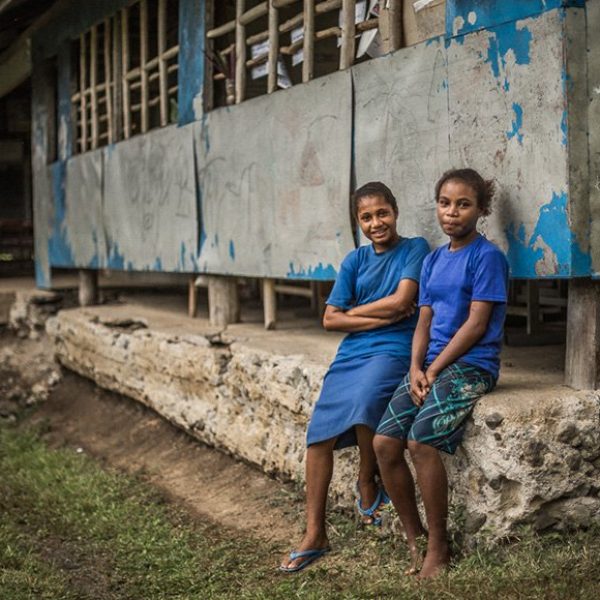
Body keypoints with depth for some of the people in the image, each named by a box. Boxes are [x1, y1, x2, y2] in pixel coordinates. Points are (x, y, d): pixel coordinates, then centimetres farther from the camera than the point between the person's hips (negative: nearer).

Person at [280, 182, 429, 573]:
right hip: (352, 351, 5)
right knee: (319, 434, -10)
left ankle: (367, 483, -2)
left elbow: (401, 301, -10)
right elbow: (330, 319, 7)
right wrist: (379, 318, -5)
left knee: (362, 405, -34)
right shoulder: (355, 260, 14)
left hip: (392, 350, -5)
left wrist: (353, 311, 2)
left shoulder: (415, 248, 2)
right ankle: (315, 536, 0)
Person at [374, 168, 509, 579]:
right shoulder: (434, 260, 16)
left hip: (471, 365, -7)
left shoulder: (487, 256, -5)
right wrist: (415, 369, -4)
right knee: (384, 442, -11)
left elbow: (476, 324, -11)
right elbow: (424, 322, 13)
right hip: (431, 365, 7)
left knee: (421, 441, -26)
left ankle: (438, 546, -9)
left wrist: (434, 371, -12)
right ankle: (414, 537, 4)